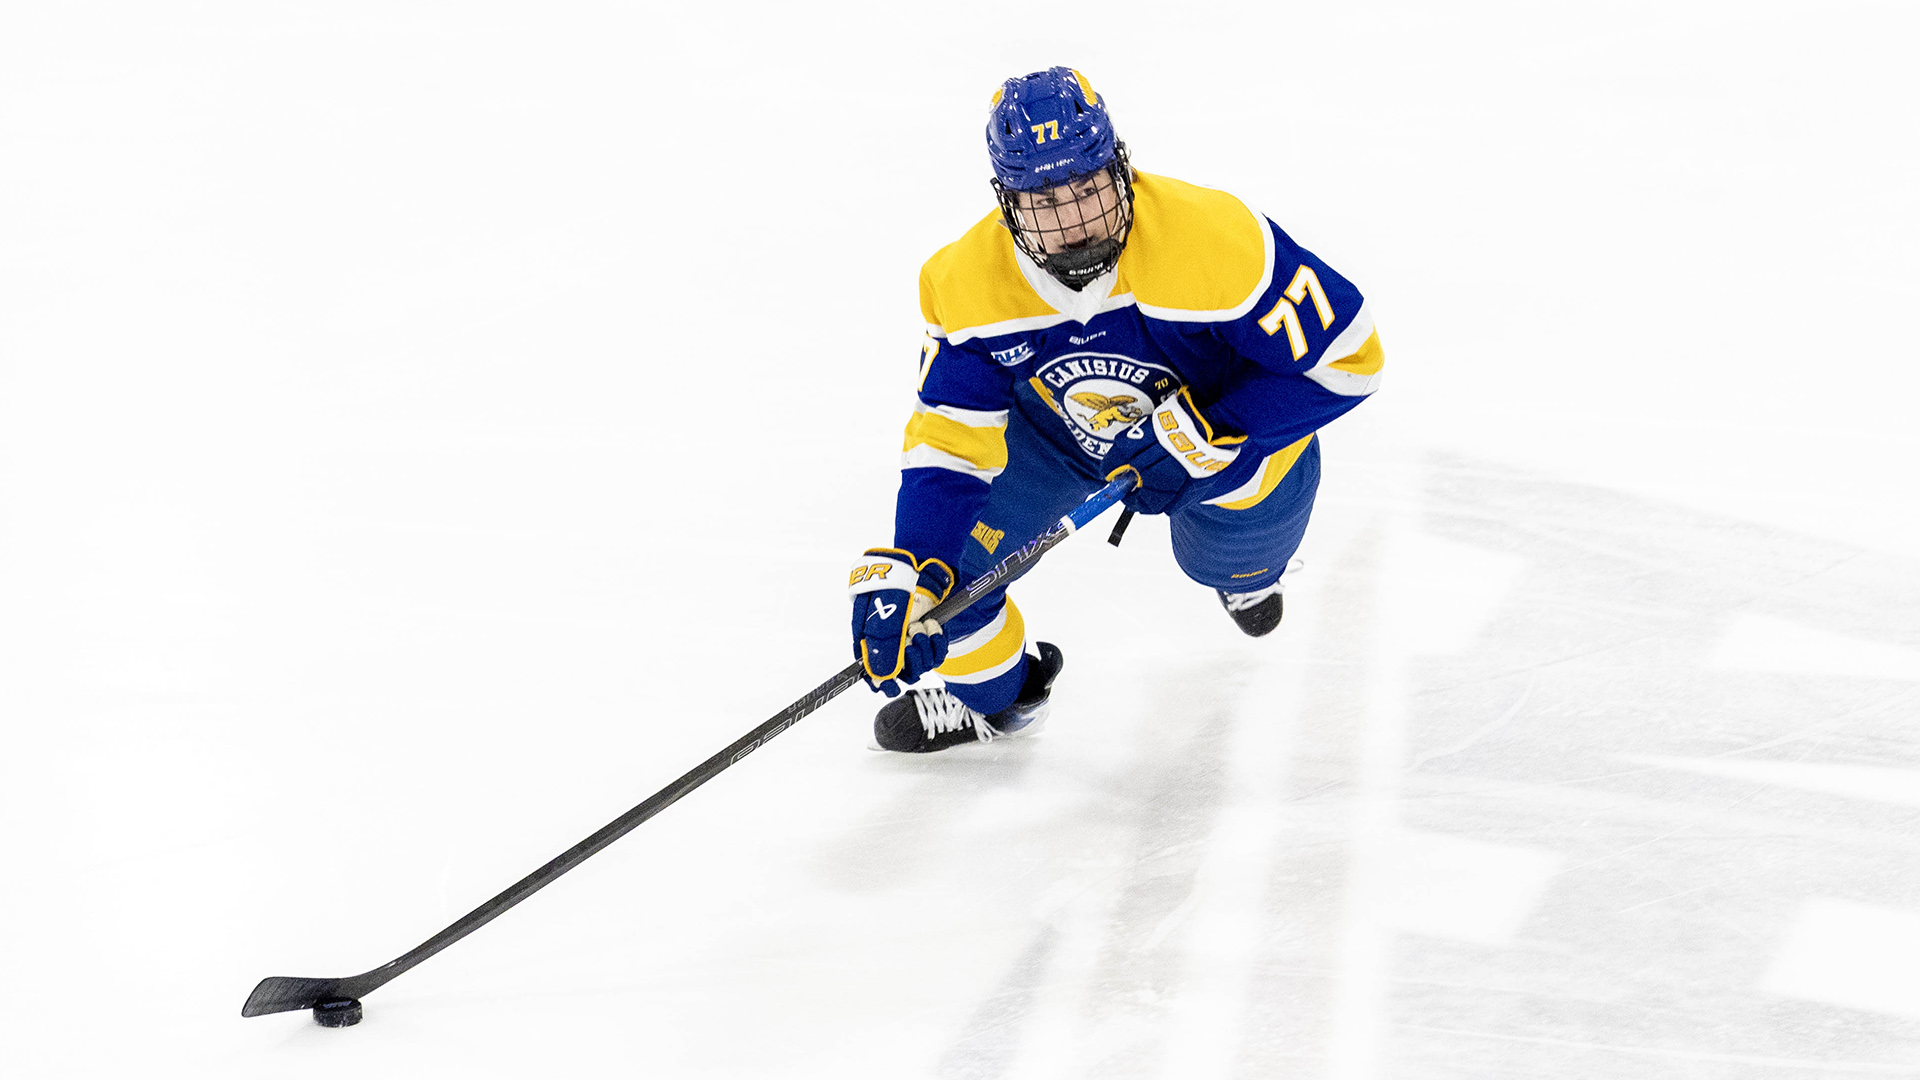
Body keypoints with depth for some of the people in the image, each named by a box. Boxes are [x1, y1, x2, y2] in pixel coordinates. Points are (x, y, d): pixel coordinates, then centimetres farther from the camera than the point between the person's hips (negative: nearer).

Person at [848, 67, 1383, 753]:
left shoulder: (1217, 238, -40)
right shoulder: (965, 284, -28)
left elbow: (1346, 355, -31)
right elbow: (949, 444, -21)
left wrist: (1199, 438, -33)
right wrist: (899, 580, -35)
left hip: (1231, 414, -1)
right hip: (1056, 417, 1)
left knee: (1232, 562, -8)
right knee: (950, 538, -11)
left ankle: (1242, 568, 34)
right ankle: (993, 692, 22)